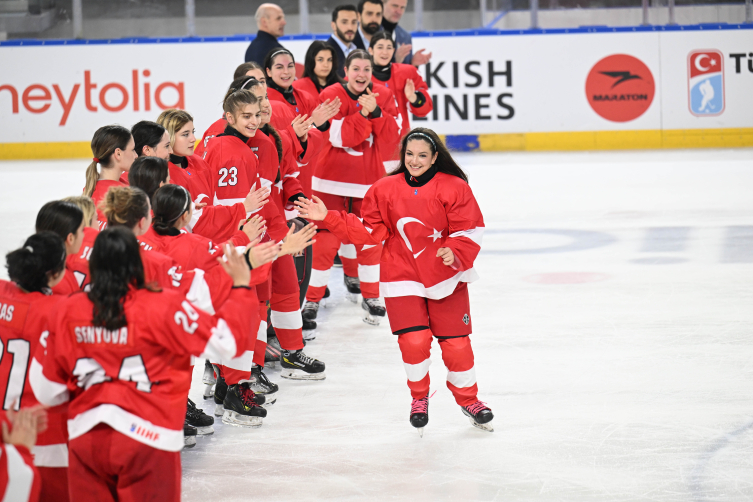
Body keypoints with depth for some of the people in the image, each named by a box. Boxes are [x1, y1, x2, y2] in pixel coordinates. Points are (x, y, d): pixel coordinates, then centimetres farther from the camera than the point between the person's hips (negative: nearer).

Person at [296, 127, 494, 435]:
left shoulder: (454, 188, -7)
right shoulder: (385, 190, 0)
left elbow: (470, 230, -5)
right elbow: (369, 230, 0)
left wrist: (456, 252, -25)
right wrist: (328, 218, -9)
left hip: (445, 277, -1)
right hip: (402, 279, 1)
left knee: (456, 343, 0)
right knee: (414, 341, -12)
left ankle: (468, 399, 26)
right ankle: (419, 397, 17)